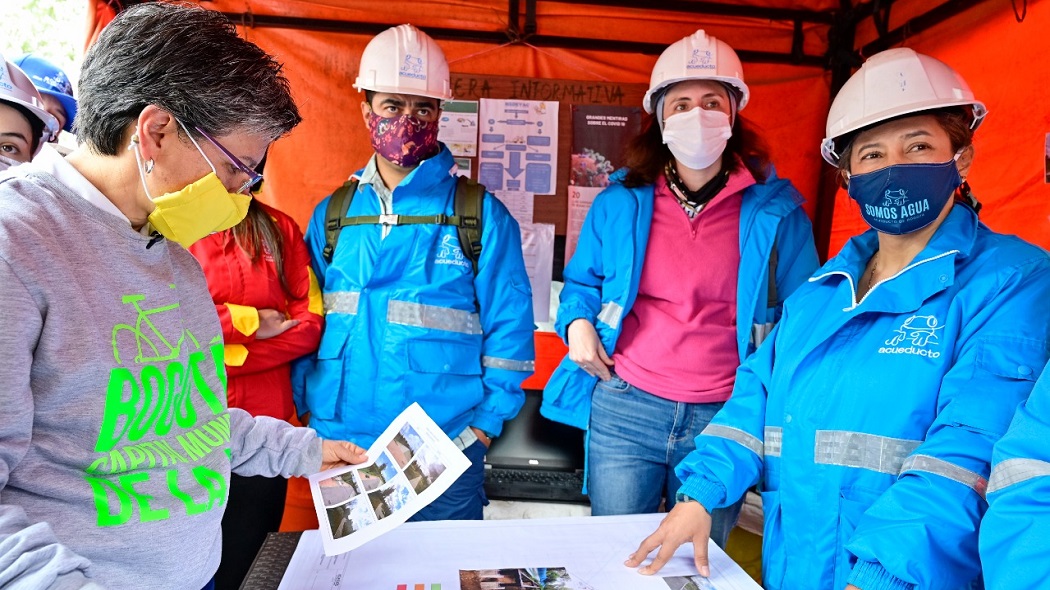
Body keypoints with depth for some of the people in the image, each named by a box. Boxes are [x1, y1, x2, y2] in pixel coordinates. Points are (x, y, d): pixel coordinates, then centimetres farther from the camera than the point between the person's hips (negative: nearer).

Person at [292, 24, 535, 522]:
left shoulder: (481, 214, -4)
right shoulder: (333, 214, 6)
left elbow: (508, 329, -5)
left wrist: (484, 423, -9)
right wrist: (307, 409, 2)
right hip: (338, 447, 3)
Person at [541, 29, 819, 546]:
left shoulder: (776, 211, 0)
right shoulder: (620, 202, 2)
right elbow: (582, 281, 15)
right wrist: (577, 320, -6)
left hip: (724, 420, 0)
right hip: (625, 410, 1)